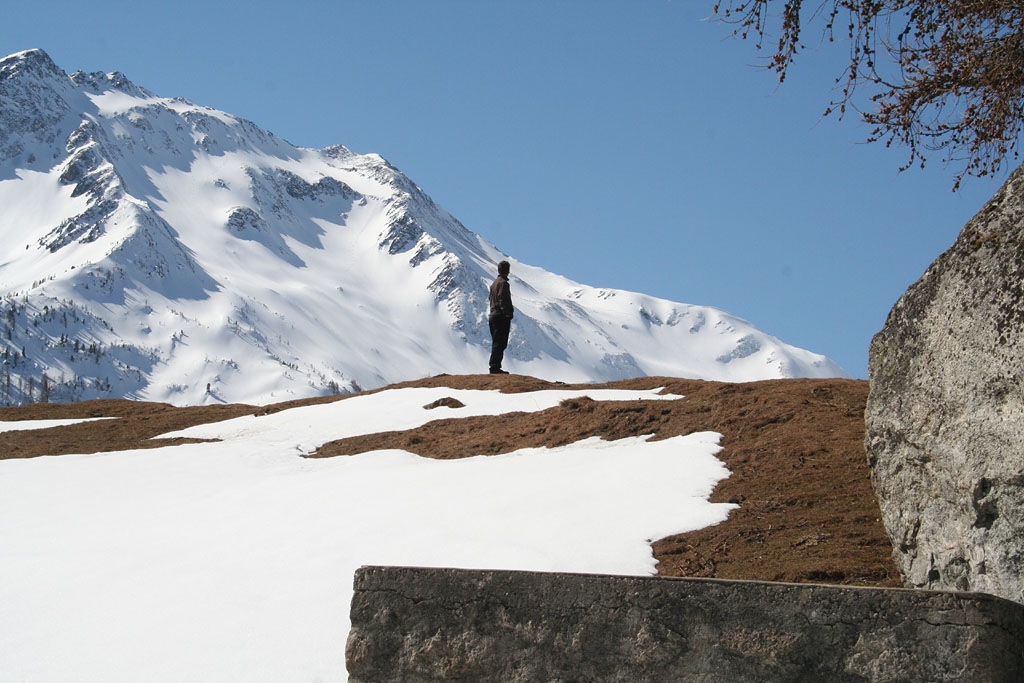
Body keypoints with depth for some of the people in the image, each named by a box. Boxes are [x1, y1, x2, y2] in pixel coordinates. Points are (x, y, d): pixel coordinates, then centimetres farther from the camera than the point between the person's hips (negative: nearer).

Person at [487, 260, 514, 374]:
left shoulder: (494, 283, 16)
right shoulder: (503, 283, -12)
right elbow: (503, 301, -19)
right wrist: (508, 314, -19)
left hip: (492, 316, 10)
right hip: (501, 317, -9)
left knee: (497, 343, 13)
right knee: (500, 343, -9)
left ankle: (495, 367, 14)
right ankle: (495, 367, -13)